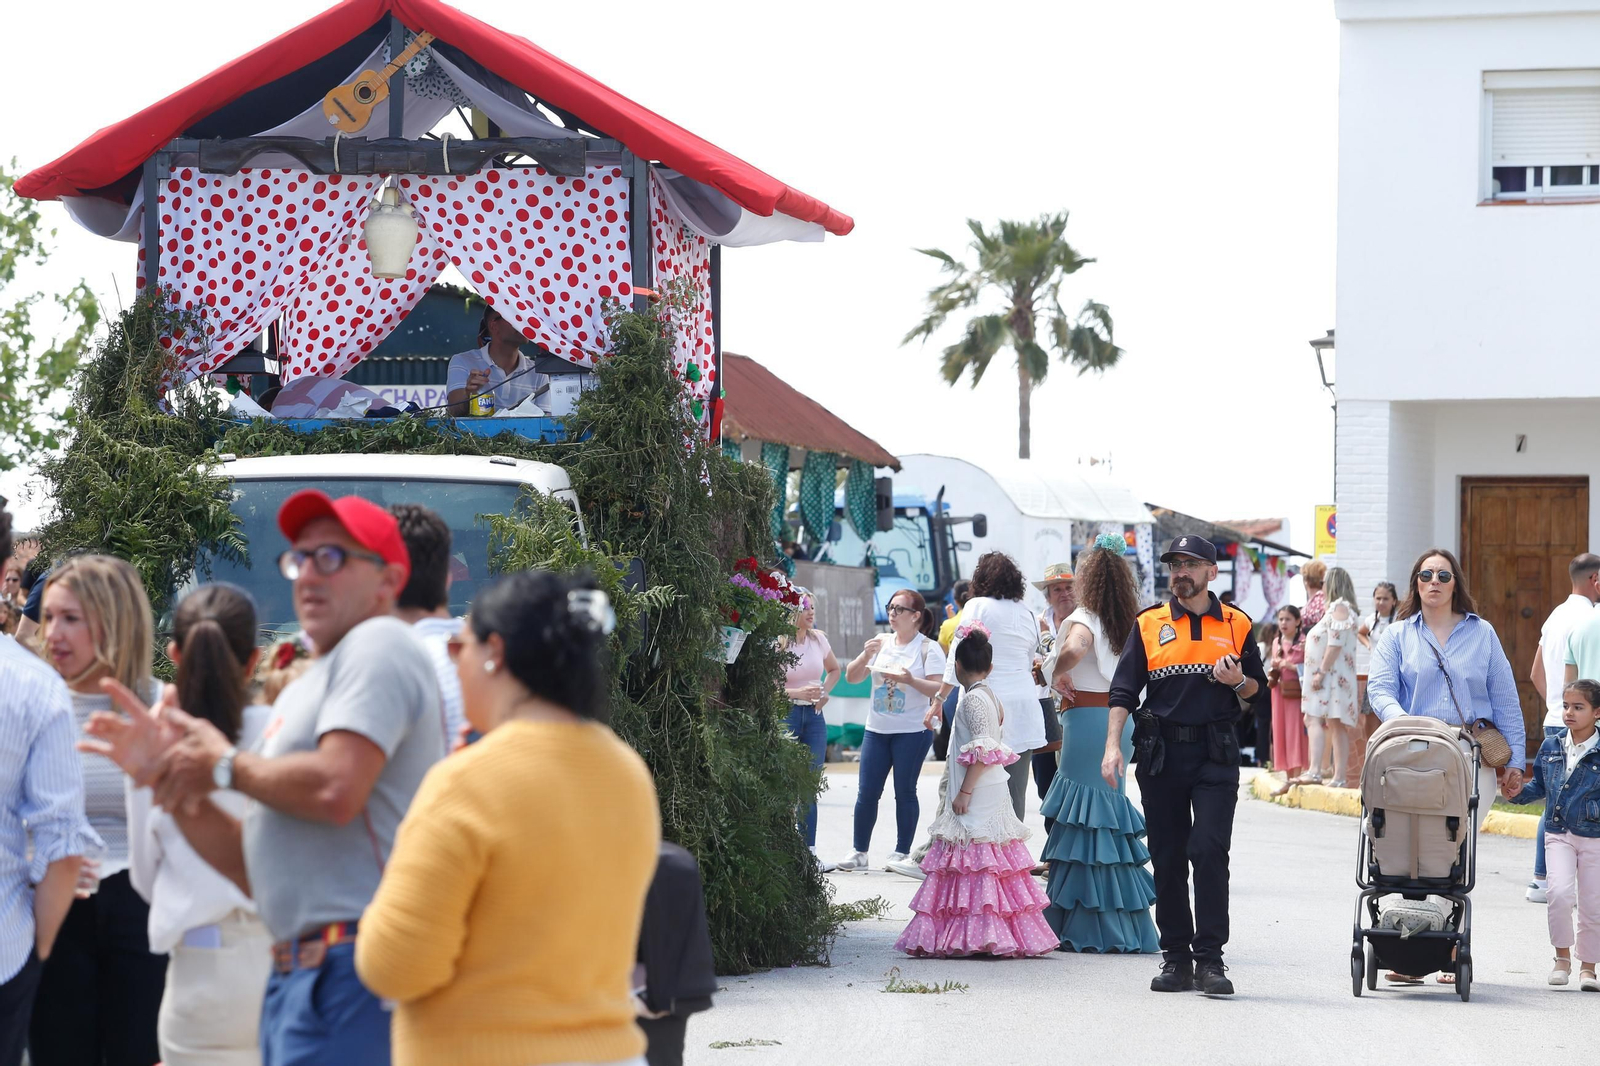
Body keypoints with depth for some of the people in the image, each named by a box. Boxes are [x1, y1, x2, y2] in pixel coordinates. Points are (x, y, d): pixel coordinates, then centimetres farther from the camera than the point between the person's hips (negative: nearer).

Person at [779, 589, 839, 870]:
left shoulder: (819, 639, 7)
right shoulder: (778, 644, -9)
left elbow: (834, 669, 25)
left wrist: (824, 691, 7)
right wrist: (798, 693, -24)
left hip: (813, 716, 5)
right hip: (786, 715, -5)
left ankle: (809, 850, 3)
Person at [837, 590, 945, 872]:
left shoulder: (929, 648, -3)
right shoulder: (882, 643, 11)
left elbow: (938, 689, -11)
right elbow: (852, 678, 11)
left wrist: (911, 680, -26)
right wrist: (865, 656, -8)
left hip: (912, 732, -5)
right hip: (877, 730, 5)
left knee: (905, 791, 0)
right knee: (867, 792, 2)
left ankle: (901, 852, 8)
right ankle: (859, 852, 9)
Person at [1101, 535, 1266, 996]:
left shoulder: (1236, 625, 8)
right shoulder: (1149, 624, 8)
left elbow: (1257, 687, 15)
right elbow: (1123, 690, 5)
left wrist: (1238, 681, -9)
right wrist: (1113, 745, -6)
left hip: (1215, 754, -1)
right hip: (1160, 751, 2)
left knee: (1209, 851, -12)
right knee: (1167, 858, 4)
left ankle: (1209, 958, -9)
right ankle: (1176, 957, 12)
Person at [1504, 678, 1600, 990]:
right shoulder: (1551, 746, 4)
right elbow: (1539, 785, 15)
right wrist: (1518, 792, 0)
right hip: (1558, 834, 2)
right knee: (1559, 891, -17)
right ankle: (1562, 956, 0)